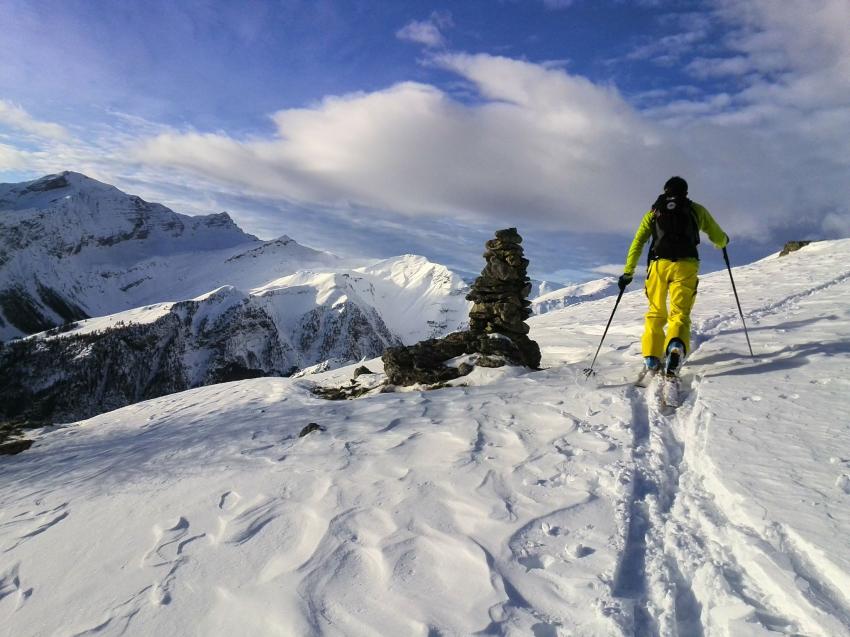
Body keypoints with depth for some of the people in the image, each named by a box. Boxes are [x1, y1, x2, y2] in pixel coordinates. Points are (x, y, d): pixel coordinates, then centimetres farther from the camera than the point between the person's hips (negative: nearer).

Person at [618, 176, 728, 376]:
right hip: (686, 265, -1)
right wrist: (723, 241, 46)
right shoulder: (696, 210, 18)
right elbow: (718, 238, 23)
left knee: (655, 313, 13)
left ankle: (651, 359, 2)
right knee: (680, 313, -3)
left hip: (658, 264, 1)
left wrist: (628, 272, 11)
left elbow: (637, 244, 11)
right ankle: (676, 346, -33)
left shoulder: (653, 212, 19)